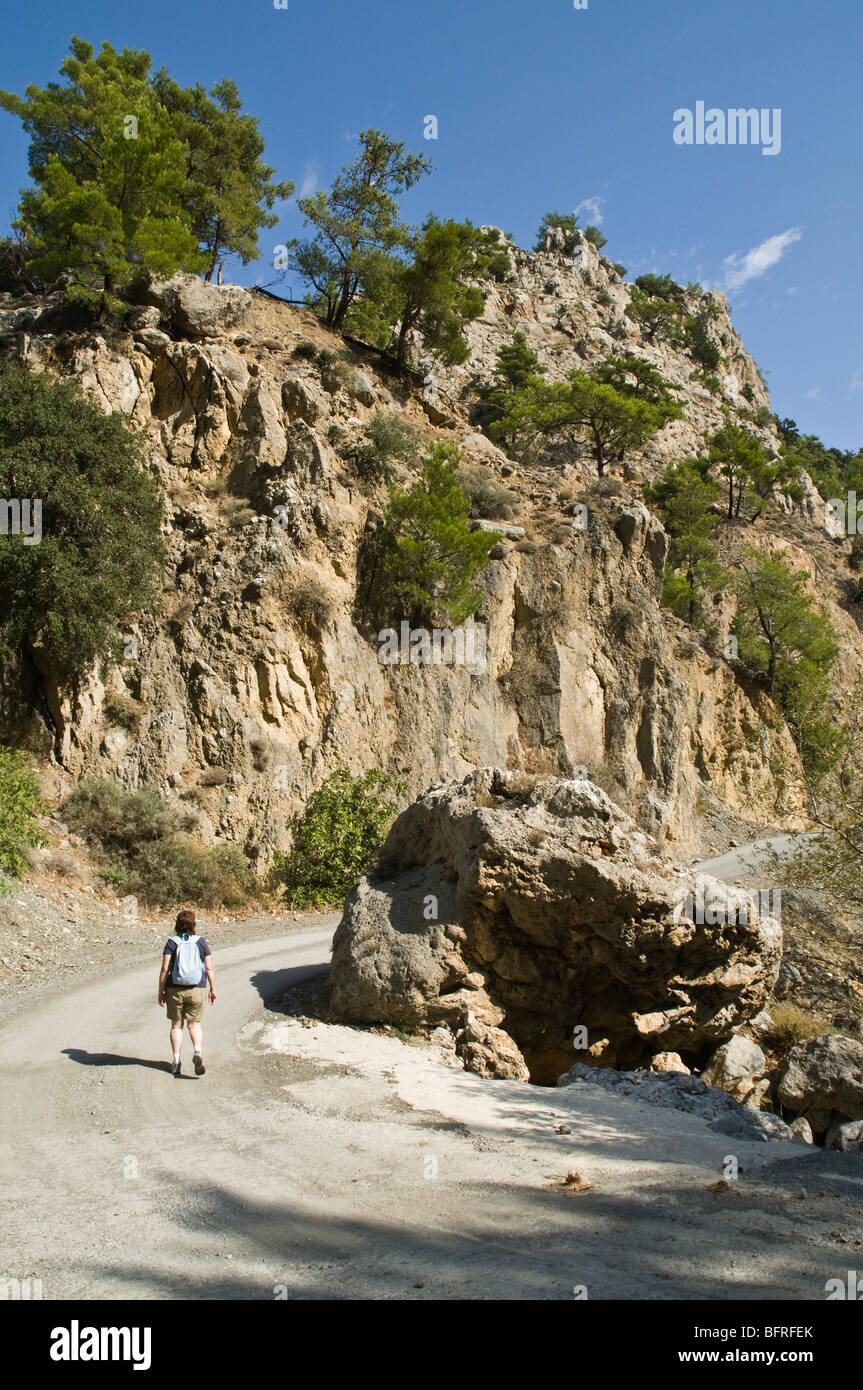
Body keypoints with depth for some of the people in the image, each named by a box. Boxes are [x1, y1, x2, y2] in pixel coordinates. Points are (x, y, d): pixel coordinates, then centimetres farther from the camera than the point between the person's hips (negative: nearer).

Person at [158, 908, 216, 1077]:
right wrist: (213, 989, 8)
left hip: (175, 989, -1)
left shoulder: (172, 943, -5)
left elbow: (165, 969, -8)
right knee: (194, 1023, 13)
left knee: (176, 1025, 13)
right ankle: (197, 1051, -10)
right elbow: (209, 968, -1)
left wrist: (161, 991, -1)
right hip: (197, 989, 1)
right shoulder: (201, 942, 0)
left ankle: (176, 1060, 11)